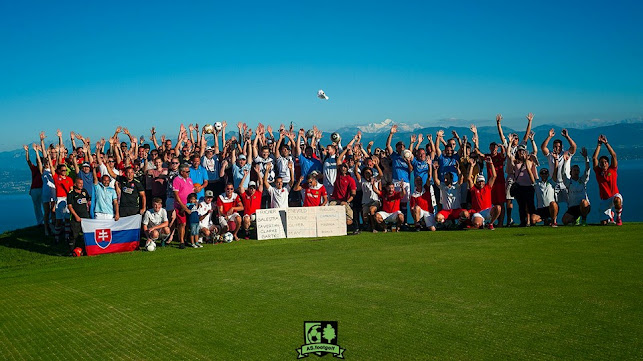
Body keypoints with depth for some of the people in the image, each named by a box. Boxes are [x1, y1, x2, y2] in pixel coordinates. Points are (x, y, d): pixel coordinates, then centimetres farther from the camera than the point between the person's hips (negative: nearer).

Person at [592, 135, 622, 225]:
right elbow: (594, 158, -3)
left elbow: (614, 155, -7)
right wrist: (599, 144, -2)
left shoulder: (613, 170, 1)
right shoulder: (598, 172, 4)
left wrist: (606, 143, -9)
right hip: (604, 200, 2)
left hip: (614, 196, -2)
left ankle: (618, 218, -10)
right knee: (604, 223, -3)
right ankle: (610, 215, 37)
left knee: (617, 199, -41)